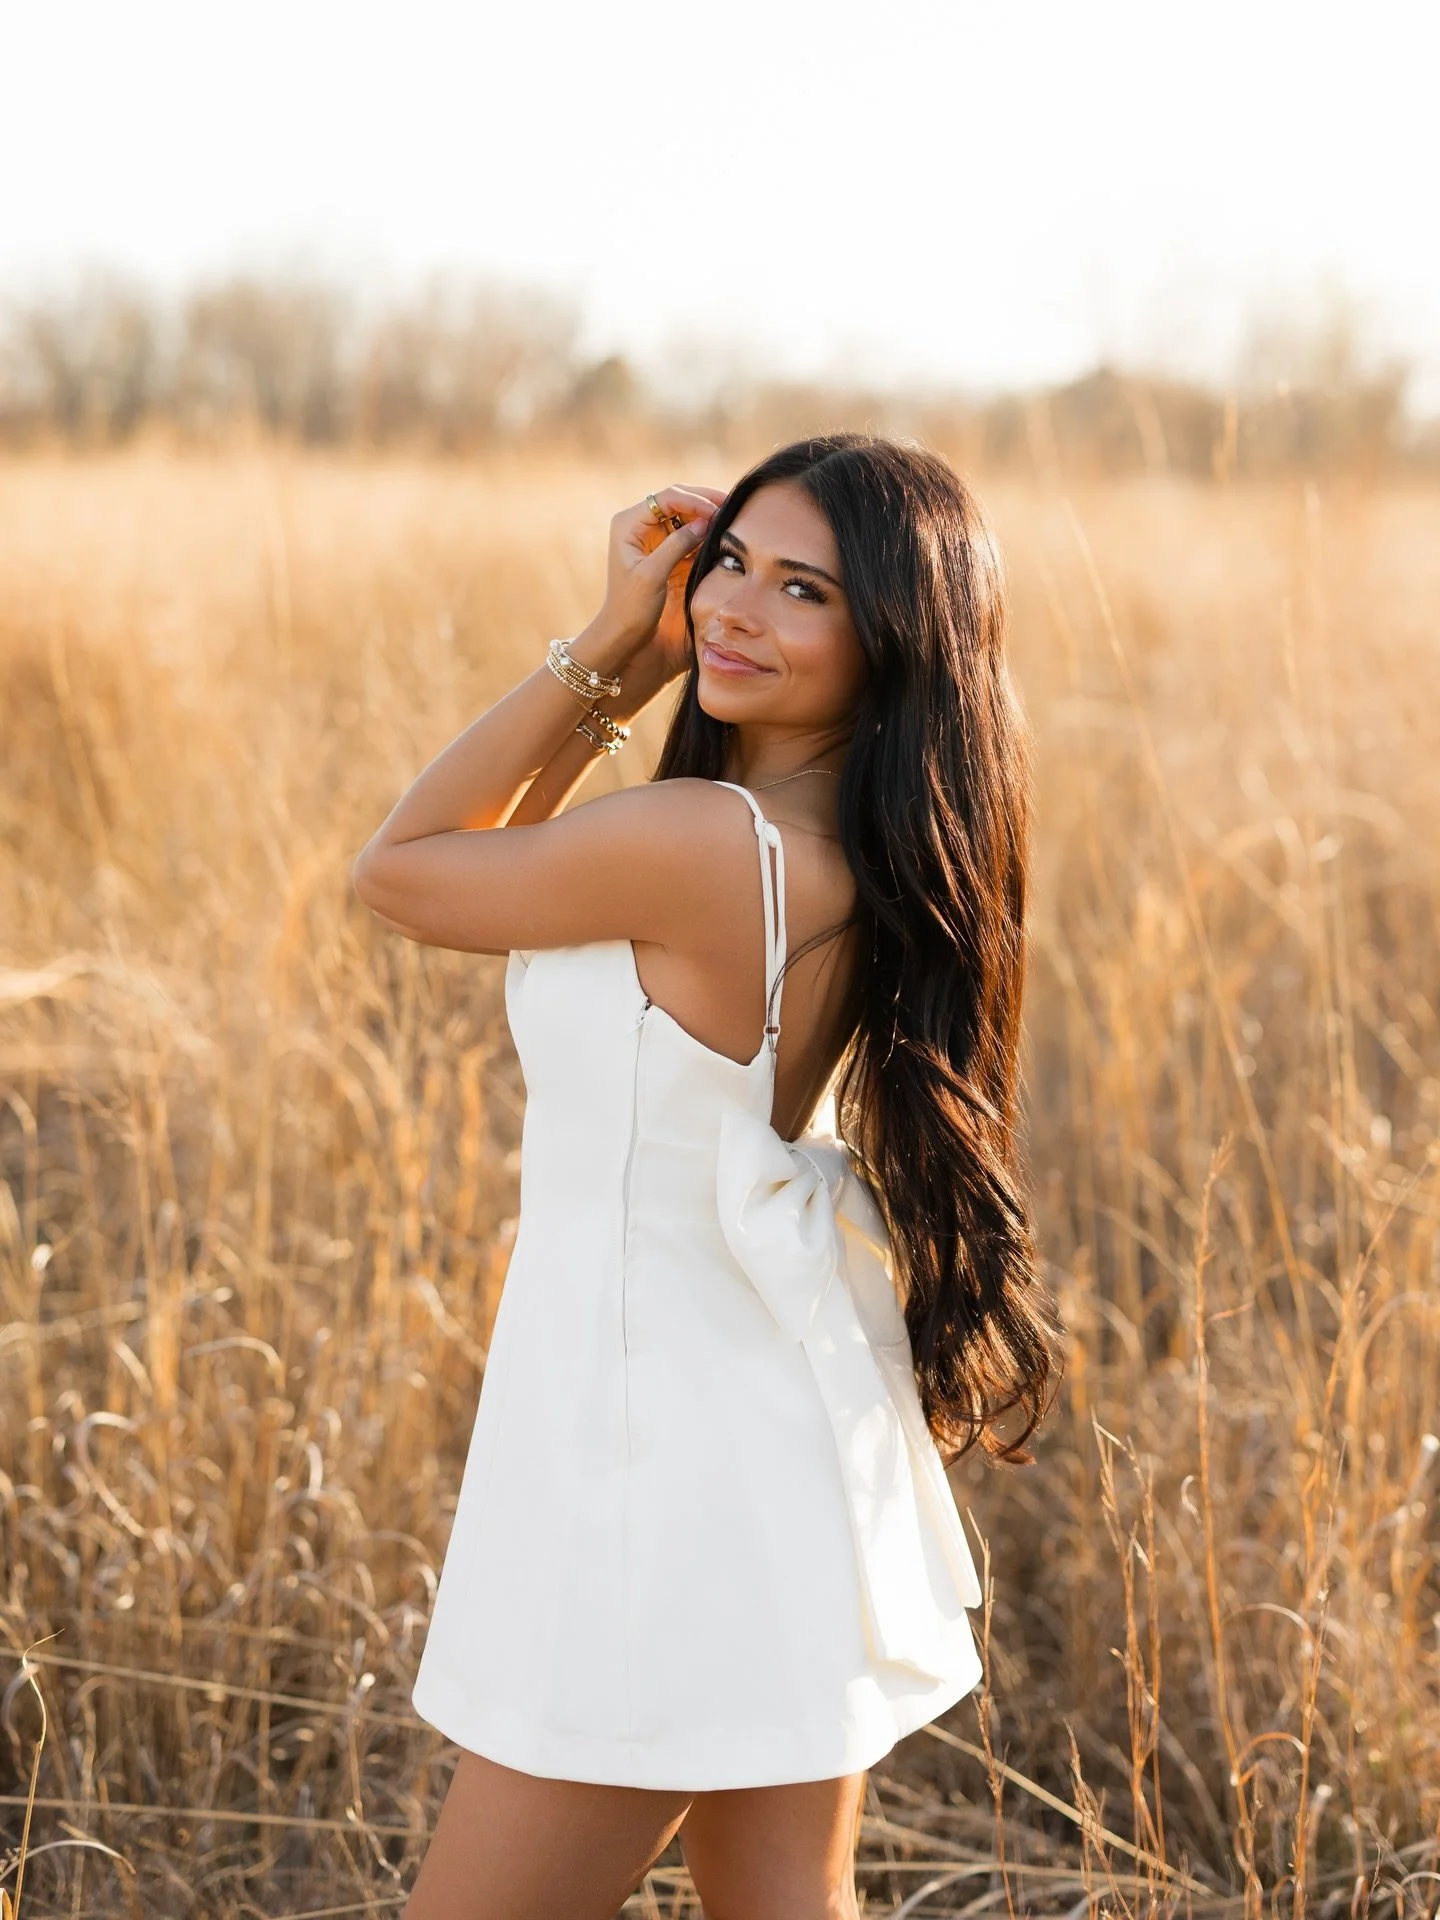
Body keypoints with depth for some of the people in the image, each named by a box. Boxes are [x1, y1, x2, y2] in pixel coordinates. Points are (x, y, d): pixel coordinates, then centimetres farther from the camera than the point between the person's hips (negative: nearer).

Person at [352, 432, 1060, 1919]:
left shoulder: (700, 840, -25)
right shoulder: (856, 859, 2)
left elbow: (396, 871, -8)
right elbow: (505, 853, 17)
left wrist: (610, 649, -9)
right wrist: (614, 669, 5)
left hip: (670, 1494, -9)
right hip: (792, 1452, 9)